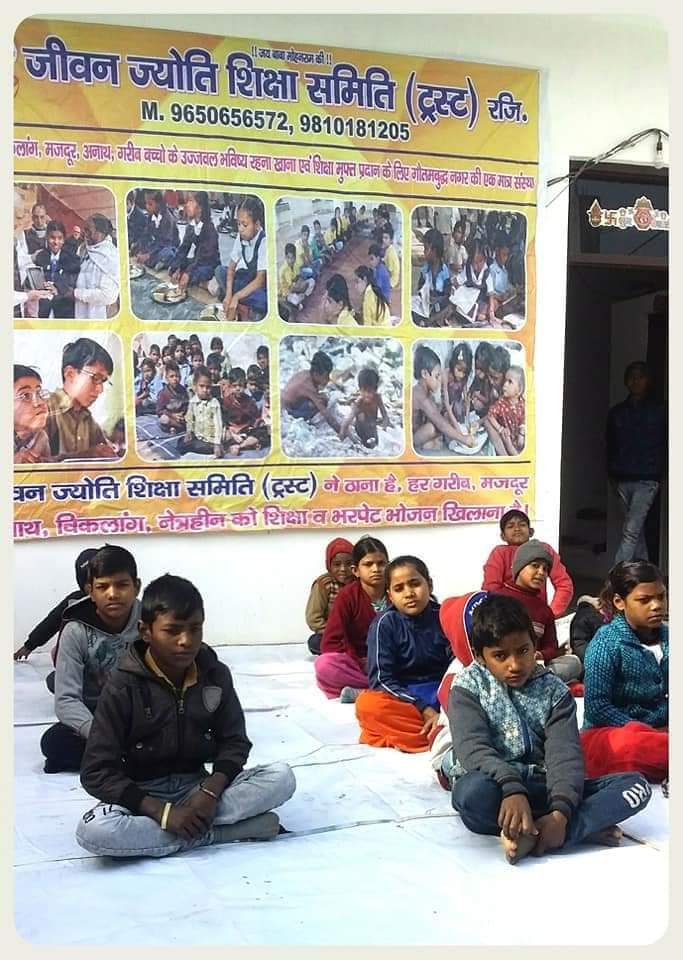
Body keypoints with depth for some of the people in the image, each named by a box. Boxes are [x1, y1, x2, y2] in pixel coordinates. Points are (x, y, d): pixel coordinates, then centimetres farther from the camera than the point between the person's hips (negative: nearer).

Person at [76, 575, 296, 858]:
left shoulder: (215, 674, -4)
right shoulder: (124, 686, -15)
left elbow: (235, 741, 1)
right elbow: (97, 772, -16)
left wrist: (211, 790, -19)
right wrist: (162, 812, -25)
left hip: (196, 787, 2)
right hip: (143, 796, -2)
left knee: (282, 777, -18)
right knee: (94, 830, -36)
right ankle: (211, 831, -23)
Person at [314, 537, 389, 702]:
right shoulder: (347, 595, -9)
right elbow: (329, 643, -13)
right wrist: (361, 667, -21)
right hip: (357, 663, -1)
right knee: (324, 665, -34)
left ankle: (358, 693, -28)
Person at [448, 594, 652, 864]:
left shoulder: (553, 690, 5)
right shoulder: (468, 686, -1)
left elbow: (565, 753, -8)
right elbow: (473, 748, -16)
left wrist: (561, 811, -28)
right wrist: (511, 788, -36)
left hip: (541, 787, 3)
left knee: (636, 785, -16)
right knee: (473, 791, -40)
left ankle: (531, 837, -30)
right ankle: (584, 829, -28)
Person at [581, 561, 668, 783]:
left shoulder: (666, 636, 7)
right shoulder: (607, 643, -9)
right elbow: (596, 707, -14)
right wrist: (650, 732, -17)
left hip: (660, 728, 5)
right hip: (609, 733, -5)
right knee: (628, 745, -41)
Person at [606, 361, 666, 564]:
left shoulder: (658, 412, 1)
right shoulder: (617, 412, 10)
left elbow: (665, 446, 3)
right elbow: (610, 445, 17)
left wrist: (658, 471, -4)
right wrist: (611, 473, 12)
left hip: (646, 480, -4)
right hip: (623, 479, 4)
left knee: (631, 531, -13)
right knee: (637, 530, 13)